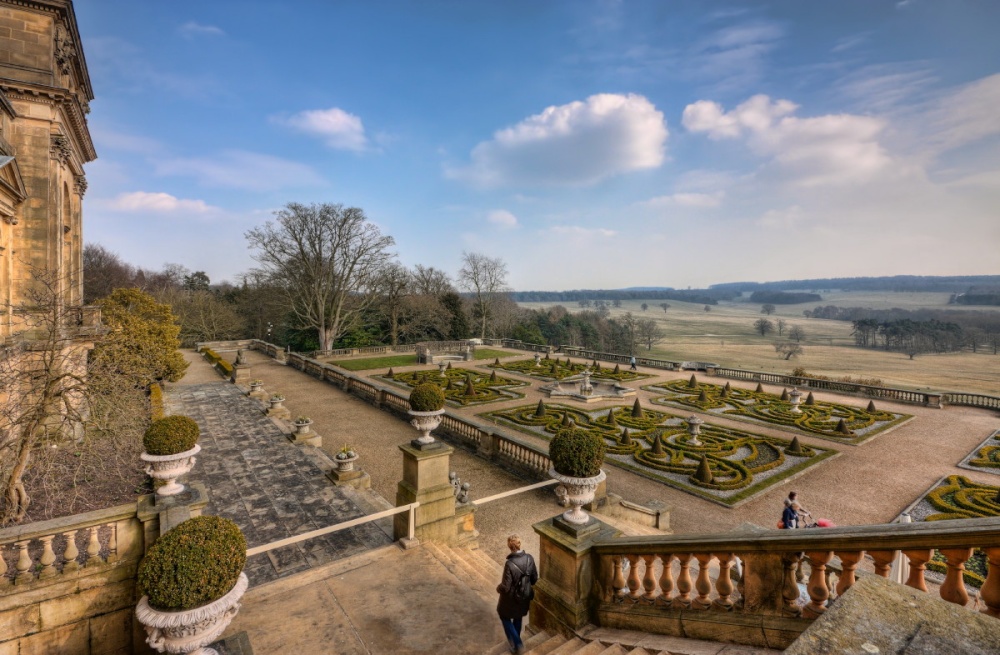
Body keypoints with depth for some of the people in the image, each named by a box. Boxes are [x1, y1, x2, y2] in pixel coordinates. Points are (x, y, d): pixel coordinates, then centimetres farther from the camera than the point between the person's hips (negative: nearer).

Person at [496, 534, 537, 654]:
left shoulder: (509, 564, -34)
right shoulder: (529, 558, -17)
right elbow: (535, 578, -3)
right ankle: (515, 641, 49)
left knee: (505, 617, 24)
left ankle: (517, 644, 24)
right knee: (518, 618, 29)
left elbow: (505, 587, -25)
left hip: (511, 597, -5)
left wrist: (498, 588, -4)